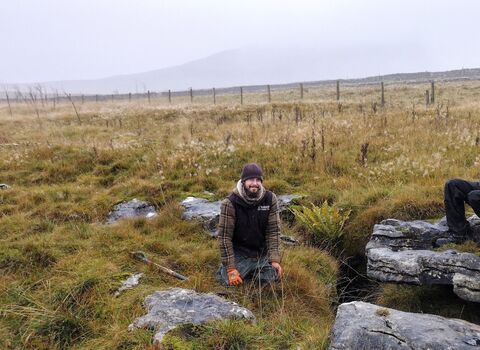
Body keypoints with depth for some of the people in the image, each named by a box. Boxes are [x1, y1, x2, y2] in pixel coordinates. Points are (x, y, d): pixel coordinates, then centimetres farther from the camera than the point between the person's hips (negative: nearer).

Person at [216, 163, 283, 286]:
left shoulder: (270, 199, -10)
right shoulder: (230, 203, -19)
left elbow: (273, 231, -7)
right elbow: (224, 236, -17)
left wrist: (275, 260, -14)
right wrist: (231, 268, -19)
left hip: (262, 253, 3)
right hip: (239, 253, -3)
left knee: (271, 278, -6)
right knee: (232, 281, -17)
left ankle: (252, 270, 25)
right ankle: (224, 268, 18)